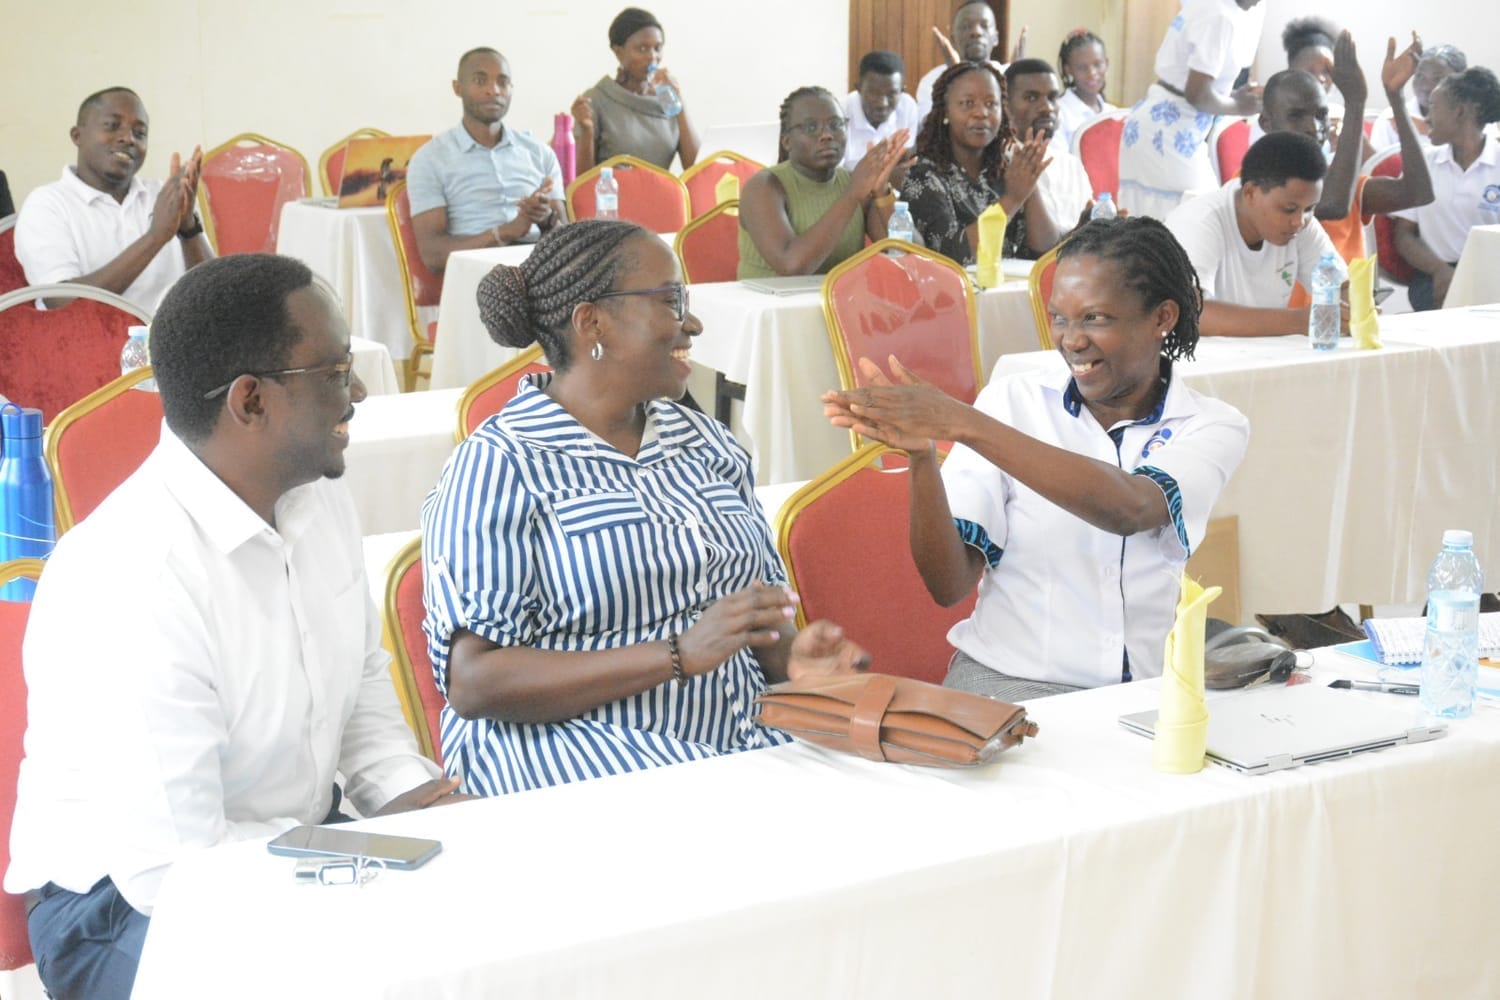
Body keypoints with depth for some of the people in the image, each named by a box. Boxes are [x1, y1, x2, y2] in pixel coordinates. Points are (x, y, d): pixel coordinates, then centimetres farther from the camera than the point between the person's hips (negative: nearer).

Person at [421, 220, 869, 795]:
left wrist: (791, 656, -2)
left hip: (739, 746, 6)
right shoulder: (495, 467, -6)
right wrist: (680, 655, -21)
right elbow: (474, 684, -15)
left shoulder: (708, 445, 17)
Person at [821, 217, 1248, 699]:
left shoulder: (1213, 427, 1)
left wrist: (963, 422, -28)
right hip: (1006, 682, 0)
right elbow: (950, 585, -4)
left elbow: (1129, 509, -23)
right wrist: (921, 456, -21)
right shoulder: (1013, 401, 3)